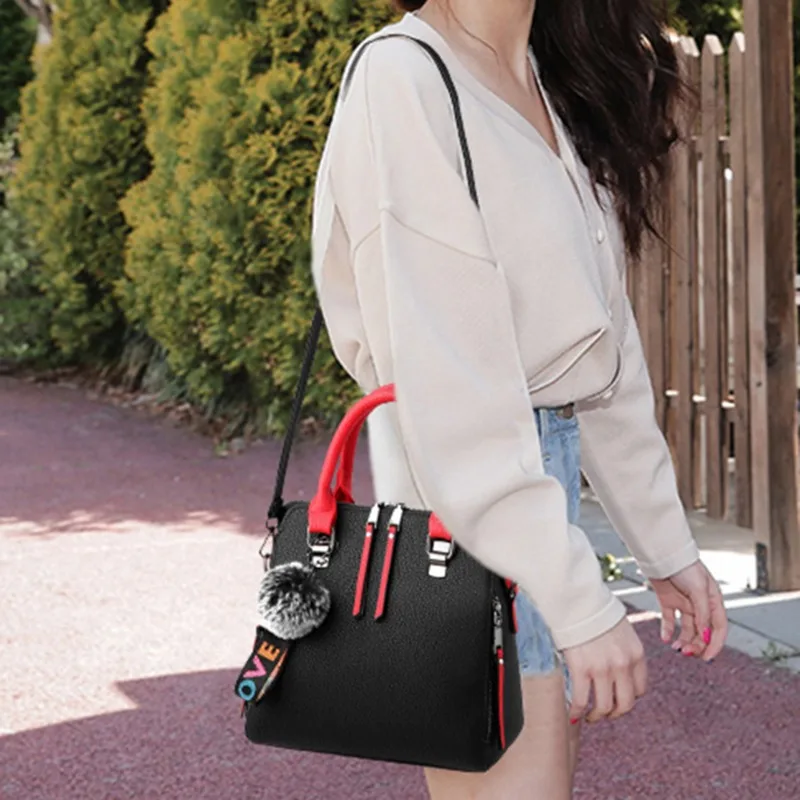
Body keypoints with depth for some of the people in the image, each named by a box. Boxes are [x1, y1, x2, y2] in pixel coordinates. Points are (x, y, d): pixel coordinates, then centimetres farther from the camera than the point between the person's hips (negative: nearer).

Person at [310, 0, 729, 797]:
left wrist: (664, 542, 13)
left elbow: (603, 341, 14)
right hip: (464, 510, -8)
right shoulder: (403, 80, -14)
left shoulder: (560, 88, 12)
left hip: (548, 481, 8)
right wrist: (578, 599, -22)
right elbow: (443, 380, -20)